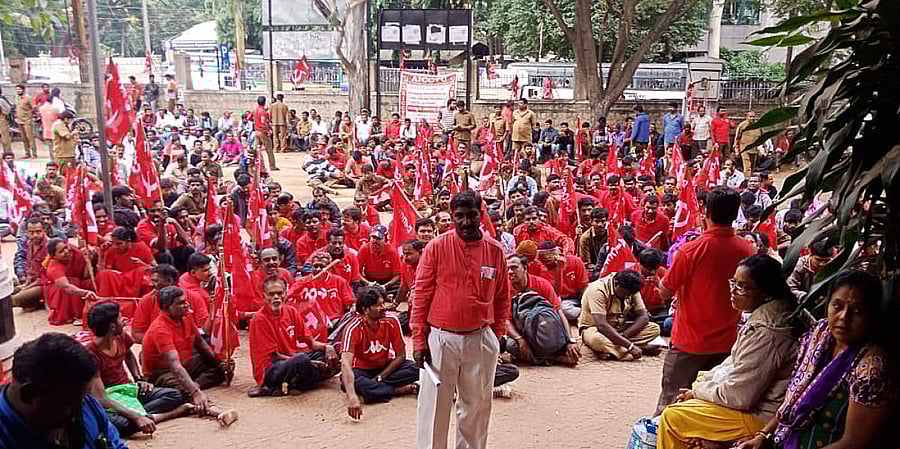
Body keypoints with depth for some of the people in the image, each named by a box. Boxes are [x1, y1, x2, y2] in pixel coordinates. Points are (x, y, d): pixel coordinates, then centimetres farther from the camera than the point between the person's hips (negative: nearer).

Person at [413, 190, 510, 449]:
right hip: (440, 338, -2)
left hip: (481, 339, 2)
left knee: (477, 405, 14)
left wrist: (497, 336, 8)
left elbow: (502, 298, 9)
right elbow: (421, 295, -3)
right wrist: (419, 340, -5)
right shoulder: (436, 247, -6)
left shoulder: (495, 251, 1)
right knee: (434, 405, 5)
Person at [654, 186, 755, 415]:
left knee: (671, 400, 10)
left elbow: (665, 292, -10)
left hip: (690, 342, -4)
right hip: (726, 342, 4)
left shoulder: (690, 250, -20)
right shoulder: (746, 249, -7)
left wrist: (661, 279, 8)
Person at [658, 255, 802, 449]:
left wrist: (697, 391, -9)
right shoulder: (764, 314, 2)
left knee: (672, 416, -8)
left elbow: (738, 395, -25)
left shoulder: (764, 332, -29)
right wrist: (702, 382, 4)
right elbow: (737, 362, 13)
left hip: (760, 417, -10)